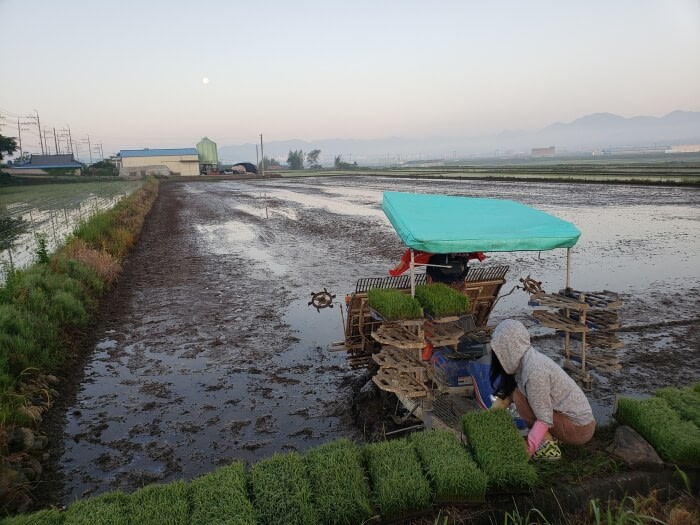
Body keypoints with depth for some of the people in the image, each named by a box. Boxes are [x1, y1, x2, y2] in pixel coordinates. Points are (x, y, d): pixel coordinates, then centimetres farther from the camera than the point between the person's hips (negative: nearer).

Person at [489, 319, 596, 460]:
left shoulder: (533, 371, -27)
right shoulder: (527, 358, 1)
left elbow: (544, 419, -27)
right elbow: (506, 395, 4)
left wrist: (527, 450, -29)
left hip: (578, 429, -9)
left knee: (519, 396, -15)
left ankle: (548, 446, -8)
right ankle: (549, 437, 10)